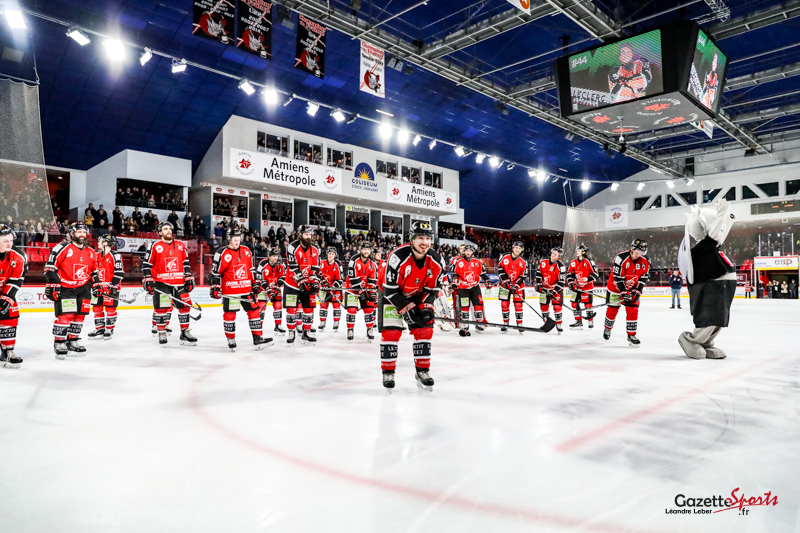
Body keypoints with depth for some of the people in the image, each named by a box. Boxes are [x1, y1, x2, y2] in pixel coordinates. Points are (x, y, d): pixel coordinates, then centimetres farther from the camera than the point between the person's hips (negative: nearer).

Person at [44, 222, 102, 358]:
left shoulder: (91, 253, 12)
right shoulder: (62, 248, -8)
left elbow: (94, 271, 22)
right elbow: (50, 268, -8)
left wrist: (96, 284, 14)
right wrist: (52, 285, -12)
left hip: (83, 288, 6)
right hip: (65, 287, -6)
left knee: (80, 315, 8)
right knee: (65, 315, -10)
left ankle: (72, 341, 20)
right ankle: (59, 343, 3)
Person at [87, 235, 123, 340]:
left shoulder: (115, 256, -10)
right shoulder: (97, 255, 12)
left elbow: (119, 272, -13)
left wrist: (113, 286, -17)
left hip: (111, 288, -7)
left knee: (110, 308, -1)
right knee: (97, 308, 9)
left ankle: (109, 330, 10)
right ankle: (99, 329, 20)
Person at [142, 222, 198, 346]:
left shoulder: (181, 246, 11)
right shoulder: (154, 246, 1)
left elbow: (186, 263, 15)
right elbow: (147, 264, 2)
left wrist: (189, 278, 10)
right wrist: (148, 280, -5)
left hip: (179, 283, 4)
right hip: (161, 283, -4)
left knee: (185, 306, 4)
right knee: (161, 307, -4)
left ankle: (185, 332, 16)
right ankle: (162, 332, 13)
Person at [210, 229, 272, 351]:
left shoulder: (246, 251, 9)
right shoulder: (222, 253, -7)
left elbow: (251, 269, 16)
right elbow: (216, 272, -5)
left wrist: (255, 283, 13)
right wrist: (215, 288, -7)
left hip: (246, 289, 5)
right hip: (230, 291, -5)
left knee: (254, 311, 3)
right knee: (229, 315, 3)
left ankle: (258, 338, 9)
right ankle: (231, 340, 18)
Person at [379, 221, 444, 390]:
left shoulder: (436, 261, -17)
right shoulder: (397, 257, -32)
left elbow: (432, 289, -4)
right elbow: (390, 290, -26)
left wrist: (426, 306, -18)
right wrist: (407, 307, -26)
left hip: (417, 296, 4)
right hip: (392, 295, -4)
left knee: (425, 330, -2)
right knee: (390, 332, -11)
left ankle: (422, 371, 12)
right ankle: (388, 373, 6)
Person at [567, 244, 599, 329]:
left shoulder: (588, 261, -11)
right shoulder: (573, 262, 6)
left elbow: (595, 274, -10)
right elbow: (569, 274, 13)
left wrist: (588, 279, -24)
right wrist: (570, 283, 1)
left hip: (588, 287, -6)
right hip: (577, 287, 6)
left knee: (587, 304, -4)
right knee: (574, 303, 2)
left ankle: (591, 322, 11)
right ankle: (578, 322, 10)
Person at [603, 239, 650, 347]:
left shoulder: (645, 262, -11)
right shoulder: (621, 258, -27)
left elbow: (643, 278, -4)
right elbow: (618, 278, -25)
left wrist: (637, 292, -12)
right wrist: (624, 292, -26)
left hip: (632, 288, 4)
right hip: (615, 287, -3)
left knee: (633, 310, -6)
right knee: (612, 309, 6)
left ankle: (631, 336, 3)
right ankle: (607, 329, 32)